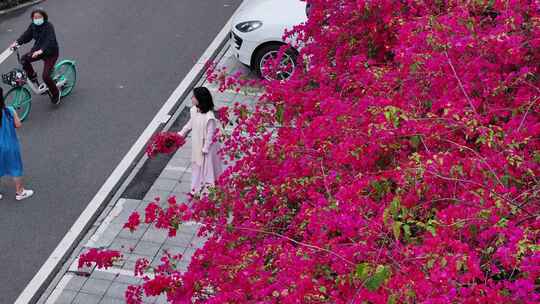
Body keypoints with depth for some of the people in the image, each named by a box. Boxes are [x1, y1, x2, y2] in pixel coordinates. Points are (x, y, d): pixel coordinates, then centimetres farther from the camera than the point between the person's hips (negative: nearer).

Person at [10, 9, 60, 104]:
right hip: (38, 49, 6)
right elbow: (26, 35, -2)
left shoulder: (49, 26, -23)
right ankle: (33, 77, 5)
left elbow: (50, 41, -36)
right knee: (24, 59, -18)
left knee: (46, 76, -15)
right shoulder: (33, 26, -2)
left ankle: (55, 94, 9)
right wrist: (17, 42, -21)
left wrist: (41, 51, -51)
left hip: (51, 53, -6)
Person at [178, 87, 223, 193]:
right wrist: (182, 133, 14)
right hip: (196, 144, 8)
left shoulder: (209, 117, -33)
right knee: (197, 164, 23)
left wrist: (205, 148, -17)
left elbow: (210, 134, -24)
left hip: (206, 145, -8)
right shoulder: (194, 110, -10)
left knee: (207, 165, 12)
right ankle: (198, 186, 43)